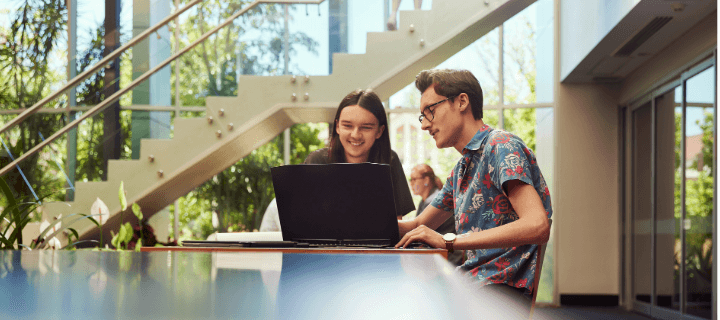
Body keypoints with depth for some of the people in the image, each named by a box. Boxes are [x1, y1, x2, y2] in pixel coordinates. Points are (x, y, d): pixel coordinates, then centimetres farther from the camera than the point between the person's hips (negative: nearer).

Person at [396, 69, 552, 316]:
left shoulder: (502, 146, -9)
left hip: (506, 288, -9)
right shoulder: (461, 170, 21)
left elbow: (537, 226, -24)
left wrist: (449, 241, -25)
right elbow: (417, 226, 32)